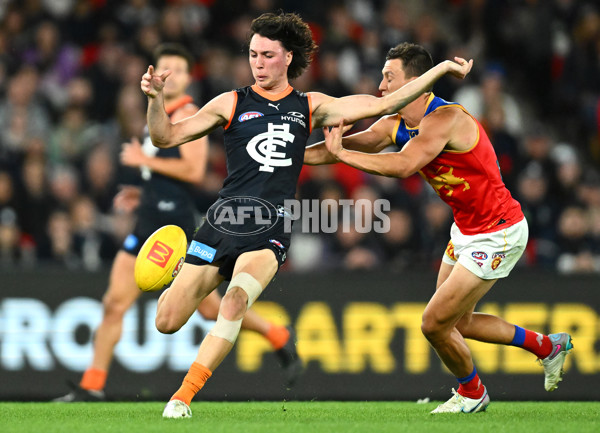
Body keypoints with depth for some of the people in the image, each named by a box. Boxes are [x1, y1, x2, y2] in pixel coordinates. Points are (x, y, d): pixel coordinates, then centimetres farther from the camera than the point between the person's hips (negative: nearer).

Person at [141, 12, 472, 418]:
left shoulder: (311, 107, 14)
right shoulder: (232, 103, 9)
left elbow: (383, 104, 16)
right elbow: (166, 137, 9)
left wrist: (442, 69, 14)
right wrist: (156, 98, -10)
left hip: (271, 231, 0)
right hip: (224, 219, 0)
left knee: (236, 300, -30)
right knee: (167, 323, -6)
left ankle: (182, 398, -25)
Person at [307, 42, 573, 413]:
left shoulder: (446, 119, -27)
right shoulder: (395, 125, 0)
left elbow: (403, 165, -40)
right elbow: (339, 147, 3)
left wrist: (342, 154, -36)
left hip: (498, 236, -9)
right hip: (467, 232, 9)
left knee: (435, 324, -6)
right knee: (457, 323, 17)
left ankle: (471, 393, 21)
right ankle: (546, 345, 33)